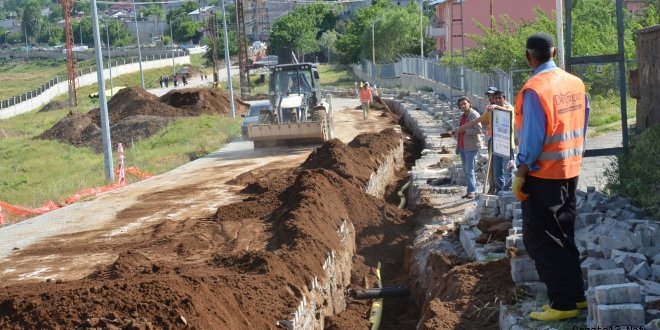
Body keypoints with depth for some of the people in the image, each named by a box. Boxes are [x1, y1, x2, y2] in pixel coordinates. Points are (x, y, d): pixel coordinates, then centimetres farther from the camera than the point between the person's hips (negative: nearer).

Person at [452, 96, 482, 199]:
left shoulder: (474, 115, -9)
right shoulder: (463, 116, 18)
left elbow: (478, 130, -19)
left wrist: (464, 130, -19)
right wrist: (457, 131, 15)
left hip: (471, 147, -9)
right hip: (462, 147, 9)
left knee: (469, 170, -10)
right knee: (466, 171, 10)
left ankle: (472, 191, -5)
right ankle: (470, 191, 15)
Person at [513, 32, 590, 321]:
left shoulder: (534, 89, -19)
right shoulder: (576, 84, 3)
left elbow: (533, 138, -20)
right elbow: (582, 127, 9)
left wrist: (520, 176, -12)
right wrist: (573, 159, 18)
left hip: (543, 174, -7)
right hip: (570, 170, 7)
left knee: (540, 240, 1)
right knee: (564, 235, 18)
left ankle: (563, 303, 1)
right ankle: (575, 295, 22)